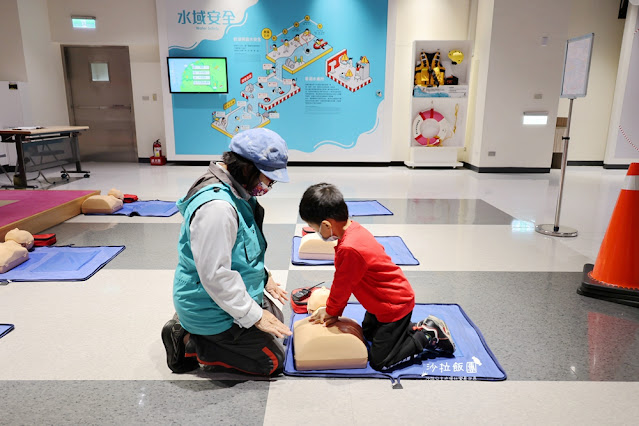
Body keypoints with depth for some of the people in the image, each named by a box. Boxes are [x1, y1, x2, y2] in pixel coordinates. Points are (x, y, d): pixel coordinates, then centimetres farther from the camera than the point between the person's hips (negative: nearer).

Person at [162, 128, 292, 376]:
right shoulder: (217, 206, -32)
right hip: (213, 308, -10)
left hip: (233, 296, 10)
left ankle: (188, 328, 18)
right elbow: (215, 275, -30)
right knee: (273, 362, -1)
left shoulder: (237, 192, 2)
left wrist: (263, 277, 13)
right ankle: (190, 343, 2)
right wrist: (254, 316, -21)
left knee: (276, 321, 28)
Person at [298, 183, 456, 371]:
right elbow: (342, 280, 5)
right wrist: (332, 309, 8)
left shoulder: (349, 249, -35)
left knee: (379, 361, 1)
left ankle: (429, 336, 9)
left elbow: (342, 286, -18)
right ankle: (419, 328, 25)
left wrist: (331, 312, 1)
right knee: (368, 333, 28)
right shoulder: (353, 228, -4)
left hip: (394, 306, -10)